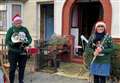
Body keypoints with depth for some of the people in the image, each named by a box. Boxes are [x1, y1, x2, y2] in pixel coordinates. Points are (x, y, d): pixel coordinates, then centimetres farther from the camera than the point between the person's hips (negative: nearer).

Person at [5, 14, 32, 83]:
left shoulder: (24, 29, 5)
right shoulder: (11, 29, -3)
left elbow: (30, 38, 6)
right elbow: (7, 41, -7)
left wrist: (26, 43, -14)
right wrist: (14, 44, -22)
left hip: (23, 52, 3)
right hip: (13, 52, -3)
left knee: (22, 68, 11)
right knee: (12, 68, 1)